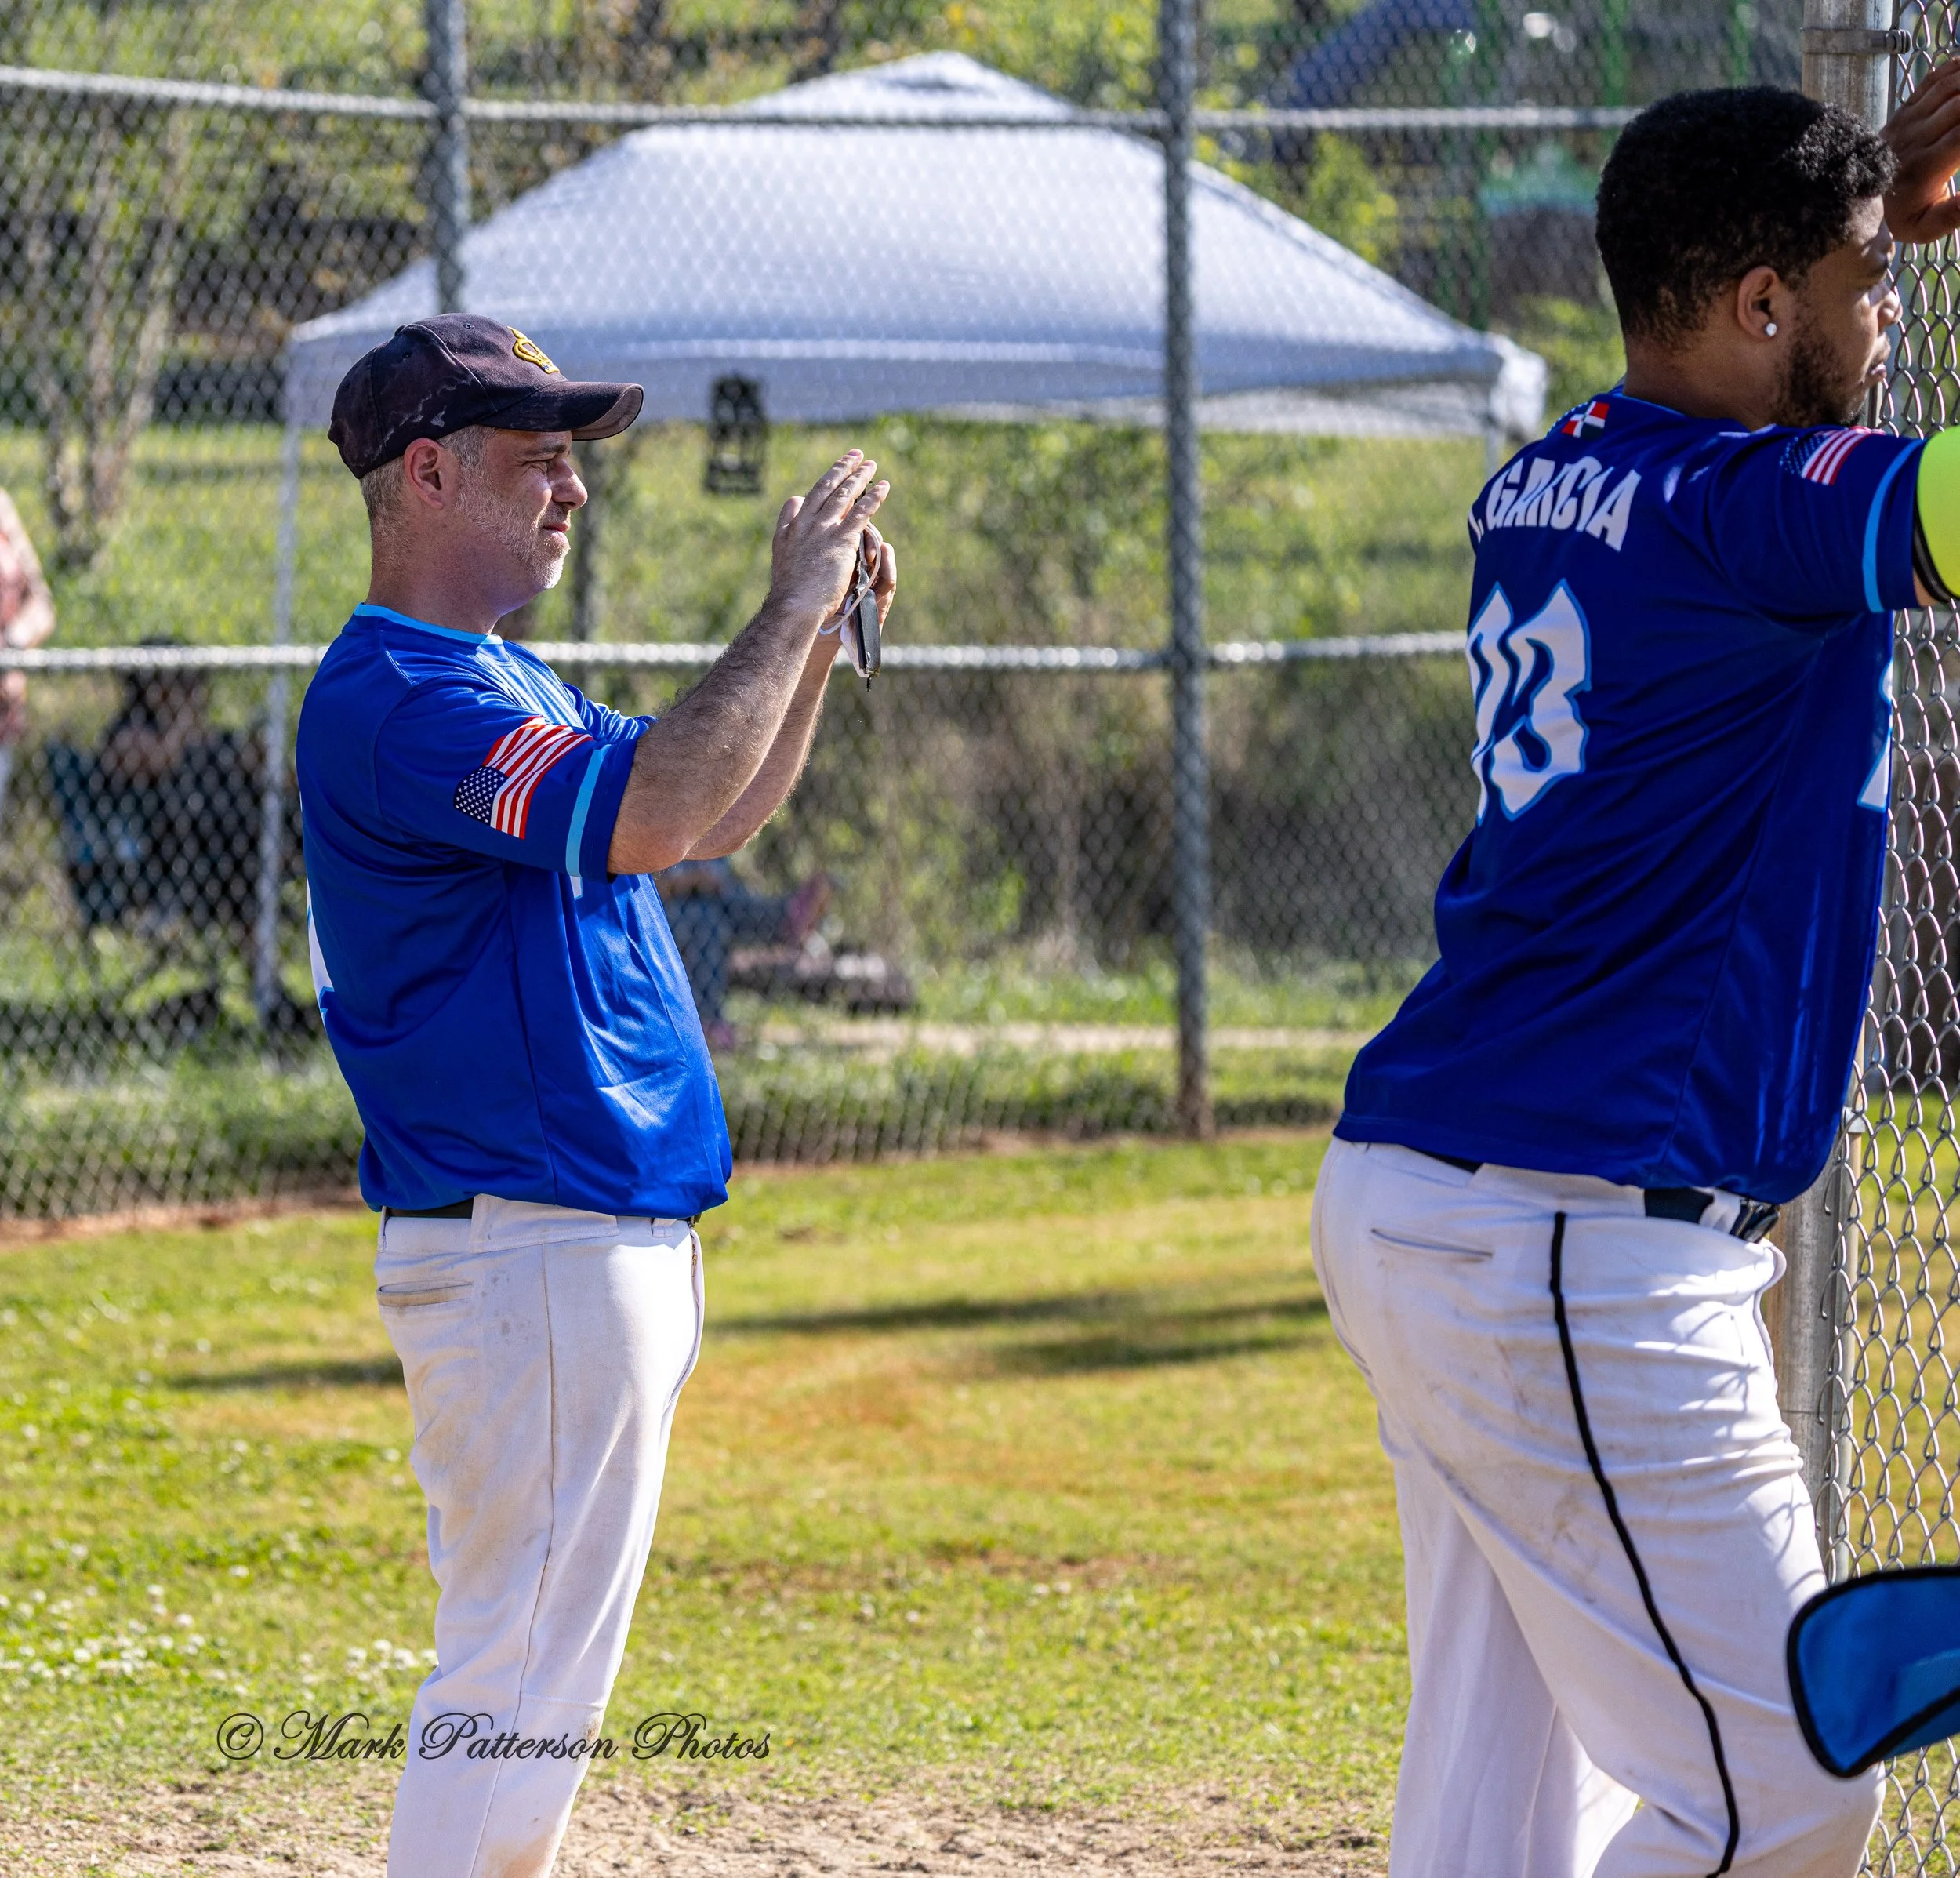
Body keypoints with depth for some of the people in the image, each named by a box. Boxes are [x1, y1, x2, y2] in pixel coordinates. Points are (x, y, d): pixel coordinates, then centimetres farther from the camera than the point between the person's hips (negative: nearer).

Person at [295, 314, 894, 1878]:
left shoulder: (499, 683, 17)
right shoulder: (395, 697, -17)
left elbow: (719, 817, 24)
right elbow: (659, 810, -29)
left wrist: (820, 628, 11)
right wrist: (792, 608, -20)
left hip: (605, 1243, 11)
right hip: (532, 1251, -11)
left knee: (541, 1661, 14)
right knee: (525, 1667, -11)